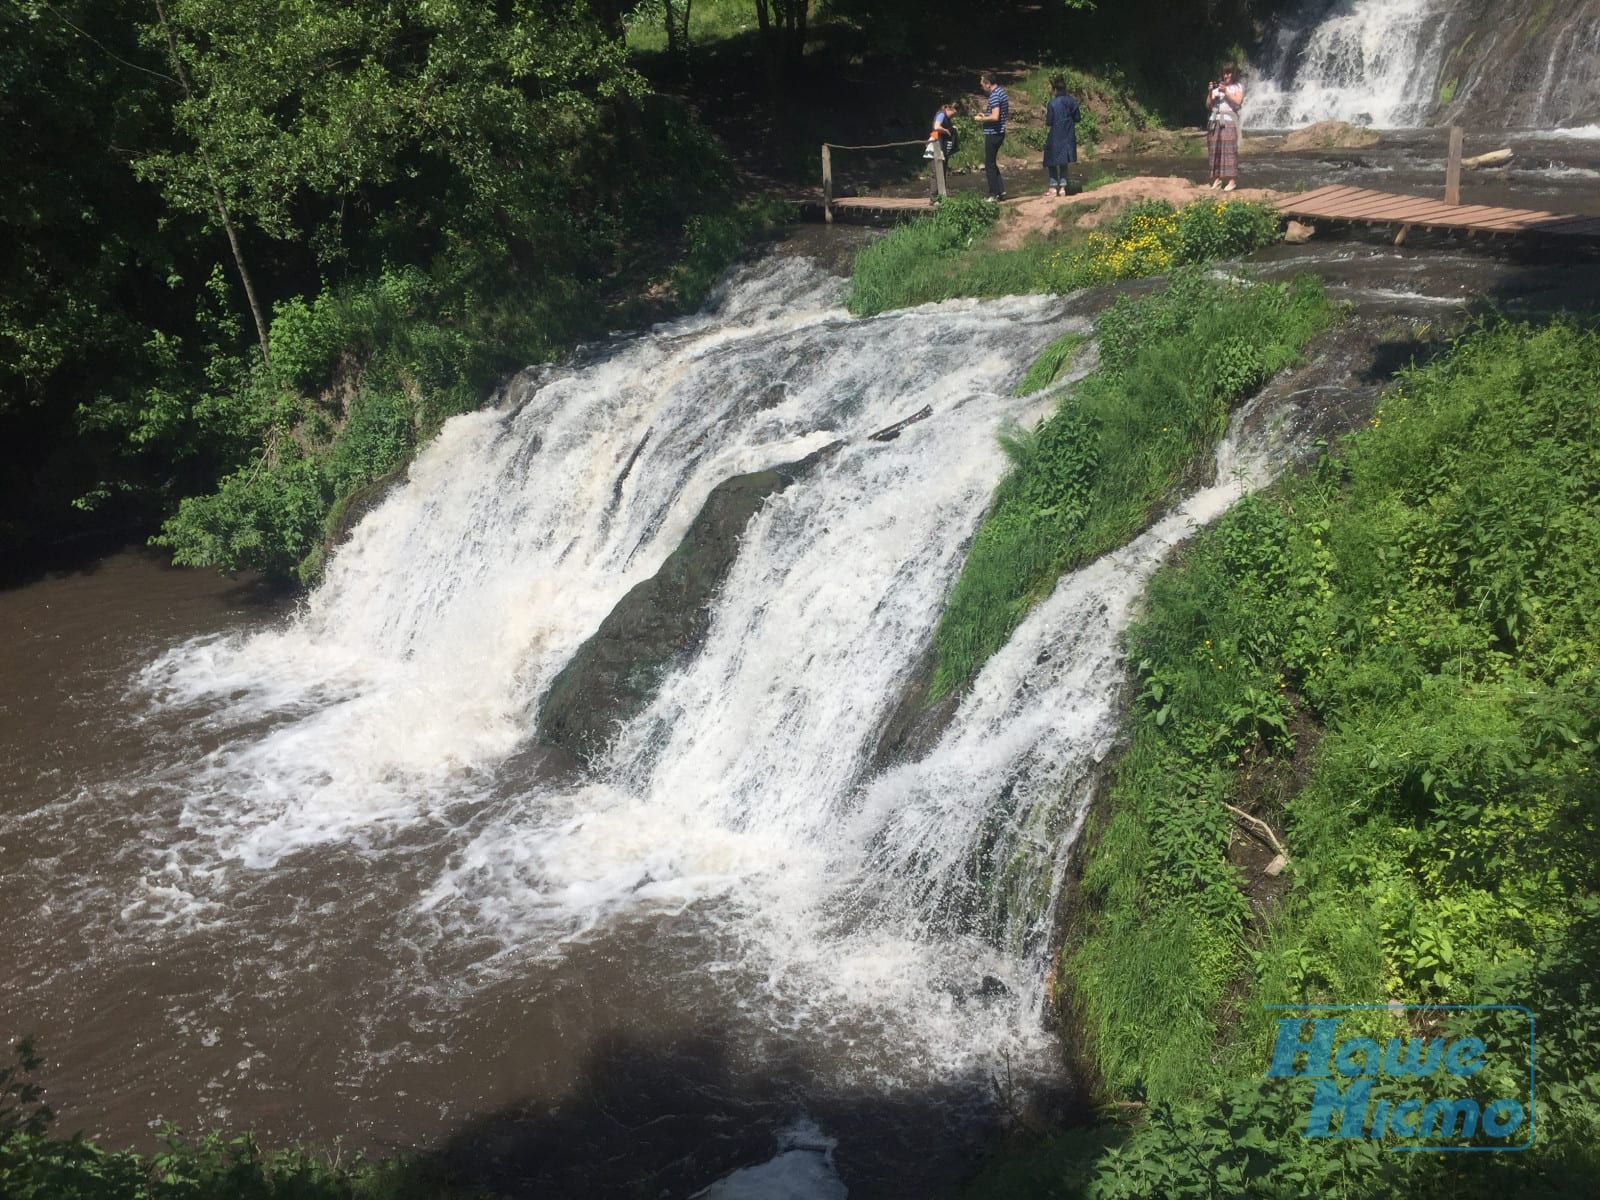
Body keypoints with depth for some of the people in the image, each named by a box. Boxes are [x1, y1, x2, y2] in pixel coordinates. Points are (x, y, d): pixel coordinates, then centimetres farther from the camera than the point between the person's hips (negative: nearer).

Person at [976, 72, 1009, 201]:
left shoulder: (994, 96, -18)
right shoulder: (1001, 91, 13)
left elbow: (995, 117, -28)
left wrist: (982, 119, -12)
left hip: (992, 133, -10)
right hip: (1000, 132, 10)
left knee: (989, 164, -2)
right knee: (992, 163, 17)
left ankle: (994, 194, 1)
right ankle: (1001, 190, 15)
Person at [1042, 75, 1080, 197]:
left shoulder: (1052, 104, -16)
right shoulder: (1072, 101, 2)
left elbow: (1049, 123, -14)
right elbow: (1076, 119, 6)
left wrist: (1046, 113, 2)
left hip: (1056, 137, -5)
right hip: (1069, 136, 5)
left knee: (1052, 162, 8)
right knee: (1064, 162, 15)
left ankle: (1053, 186, 8)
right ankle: (1062, 187, 12)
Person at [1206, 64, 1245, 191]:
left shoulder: (1238, 87, 10)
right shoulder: (1217, 88, 19)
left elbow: (1238, 102, -5)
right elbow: (1208, 105, 14)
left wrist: (1226, 92, -11)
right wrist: (1210, 93, -1)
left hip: (1229, 120, -4)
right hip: (1215, 120, 4)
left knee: (1229, 150, -11)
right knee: (1215, 150, -1)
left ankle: (1232, 180, -14)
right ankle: (1217, 178, 4)